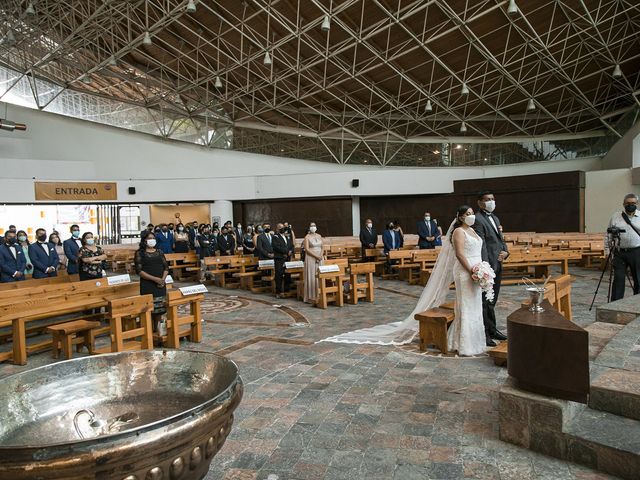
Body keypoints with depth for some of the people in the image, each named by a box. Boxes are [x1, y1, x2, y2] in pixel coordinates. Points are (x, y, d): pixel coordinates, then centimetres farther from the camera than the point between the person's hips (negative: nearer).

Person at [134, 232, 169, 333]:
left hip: (160, 284, 4)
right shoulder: (140, 253, -1)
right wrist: (155, 279, -17)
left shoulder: (159, 252, 12)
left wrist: (163, 279, -7)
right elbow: (139, 270, -10)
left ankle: (157, 328, 19)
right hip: (147, 284, -4)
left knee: (160, 307, 6)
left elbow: (166, 267, 11)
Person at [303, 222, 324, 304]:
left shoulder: (319, 236, 12)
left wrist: (321, 256, -7)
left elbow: (322, 247, 11)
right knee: (311, 277, -4)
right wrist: (316, 256, -17)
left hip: (319, 259, 5)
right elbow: (307, 249, -11)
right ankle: (311, 297, 0)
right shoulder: (307, 237, -3)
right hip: (310, 259, -5)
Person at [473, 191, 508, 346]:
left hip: (498, 265, 9)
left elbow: (501, 239, 20)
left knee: (492, 301, 18)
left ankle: (492, 329, 29)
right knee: (484, 302, -1)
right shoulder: (478, 219, -12)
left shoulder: (495, 218, 18)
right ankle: (484, 333, 7)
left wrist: (505, 252, -2)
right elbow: (481, 245, -19)